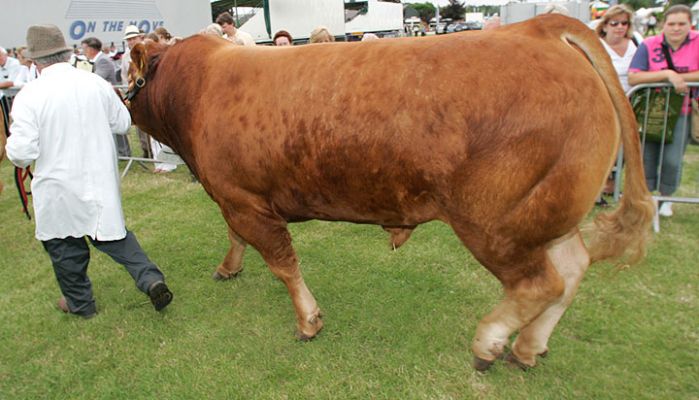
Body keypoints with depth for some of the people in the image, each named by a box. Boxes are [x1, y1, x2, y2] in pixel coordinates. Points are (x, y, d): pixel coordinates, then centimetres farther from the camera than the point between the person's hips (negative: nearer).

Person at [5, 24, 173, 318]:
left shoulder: (29, 96, -16)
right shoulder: (97, 84, -5)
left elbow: (21, 153, -16)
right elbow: (122, 123, 6)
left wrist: (11, 147, 7)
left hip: (58, 188, -3)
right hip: (101, 181, 4)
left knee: (63, 245, 16)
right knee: (112, 234, 20)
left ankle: (80, 303, 32)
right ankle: (151, 279, 6)